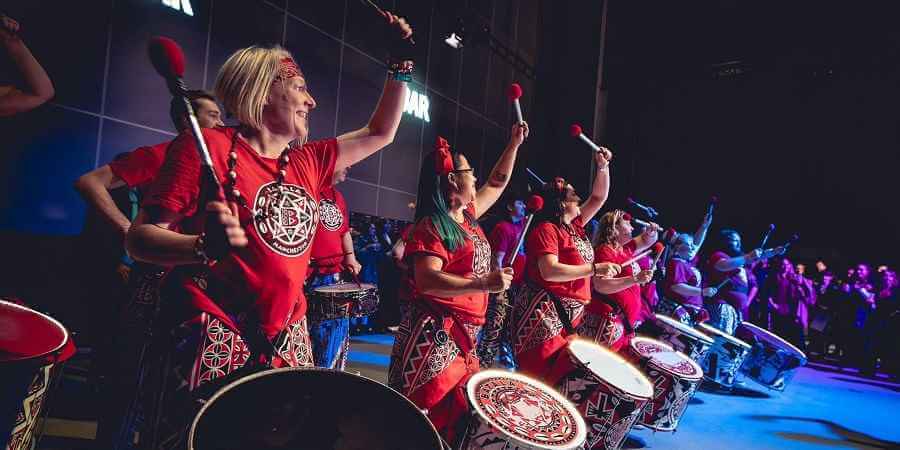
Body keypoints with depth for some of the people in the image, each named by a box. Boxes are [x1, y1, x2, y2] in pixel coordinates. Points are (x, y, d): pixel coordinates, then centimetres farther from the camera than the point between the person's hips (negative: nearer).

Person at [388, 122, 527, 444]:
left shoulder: (469, 214, 11)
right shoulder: (432, 226, -15)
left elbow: (497, 183, 25)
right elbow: (427, 281, -27)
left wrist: (514, 144, 24)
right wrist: (484, 284, -33)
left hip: (464, 332, 9)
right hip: (435, 332, -9)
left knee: (456, 411, 15)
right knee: (424, 412, -3)